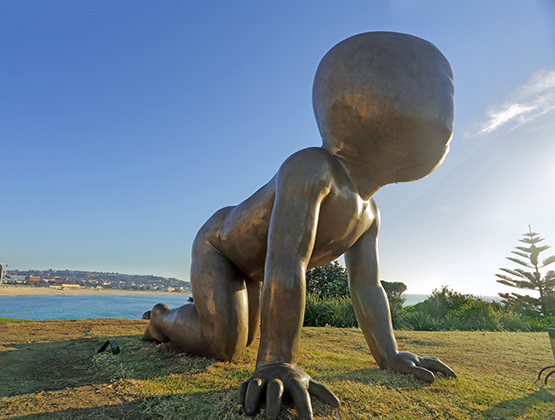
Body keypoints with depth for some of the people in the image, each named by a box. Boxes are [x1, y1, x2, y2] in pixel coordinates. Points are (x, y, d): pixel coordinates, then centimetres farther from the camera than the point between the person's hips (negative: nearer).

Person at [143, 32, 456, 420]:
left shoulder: (367, 213, -10)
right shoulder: (310, 167, -38)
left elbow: (366, 286, -9)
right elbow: (285, 263, -46)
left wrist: (389, 355, -14)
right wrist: (277, 364, -47)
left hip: (249, 265, 8)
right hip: (217, 244, -7)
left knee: (244, 338, 18)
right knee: (223, 346, -19)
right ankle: (164, 317, 10)